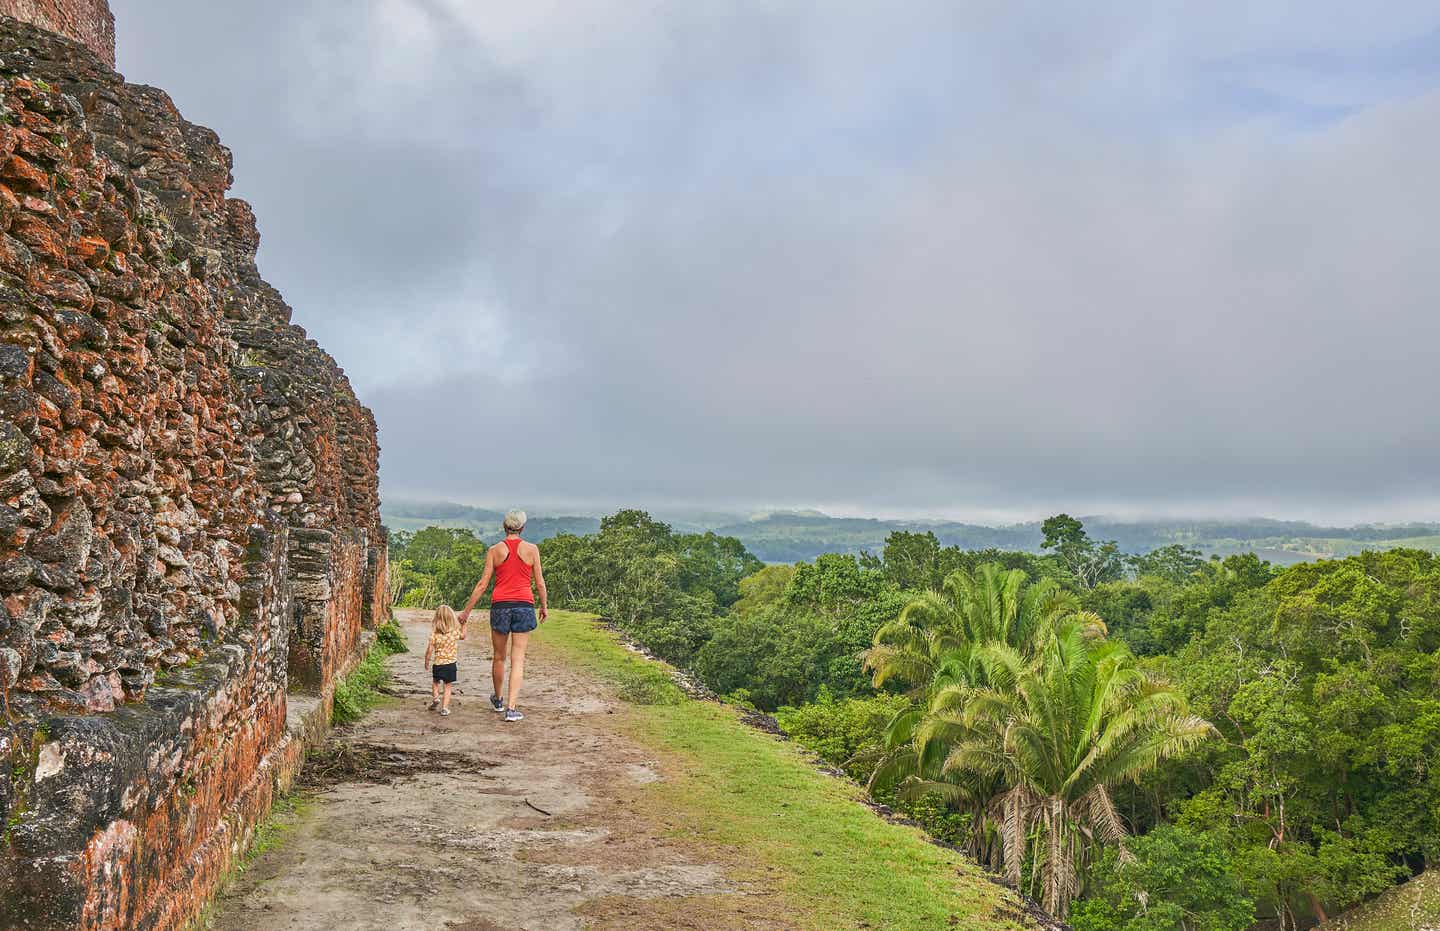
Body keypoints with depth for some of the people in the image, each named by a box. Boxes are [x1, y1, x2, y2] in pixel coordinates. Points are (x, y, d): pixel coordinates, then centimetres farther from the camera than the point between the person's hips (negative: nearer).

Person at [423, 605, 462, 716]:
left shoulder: (434, 634, -11)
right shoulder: (455, 632, -8)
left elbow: (429, 650, -9)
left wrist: (427, 662, 6)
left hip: (437, 664, 0)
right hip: (451, 664, 0)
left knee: (435, 682, 27)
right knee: (448, 686, 8)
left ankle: (435, 697, 8)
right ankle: (444, 707, 2)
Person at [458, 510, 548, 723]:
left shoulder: (494, 550, 1)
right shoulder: (532, 549, 0)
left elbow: (482, 584, 0)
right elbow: (540, 583, 3)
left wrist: (466, 611, 7)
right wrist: (544, 606, 18)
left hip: (500, 605, 1)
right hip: (524, 605, -1)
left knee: (499, 657, 17)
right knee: (518, 660, 1)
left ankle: (498, 700, 36)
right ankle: (511, 708, -6)